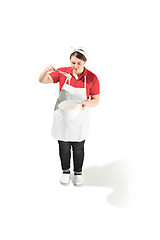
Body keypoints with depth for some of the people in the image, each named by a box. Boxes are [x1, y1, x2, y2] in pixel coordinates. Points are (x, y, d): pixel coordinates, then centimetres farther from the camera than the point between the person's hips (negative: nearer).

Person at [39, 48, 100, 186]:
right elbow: (43, 81, -5)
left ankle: (78, 172, 36)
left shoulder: (92, 78, -12)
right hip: (62, 116, 1)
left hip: (80, 118, -1)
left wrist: (86, 103, -28)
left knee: (78, 148, 12)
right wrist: (46, 71, -26)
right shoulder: (62, 72, -8)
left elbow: (96, 101, -6)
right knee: (64, 146, 13)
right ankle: (65, 171, 36)